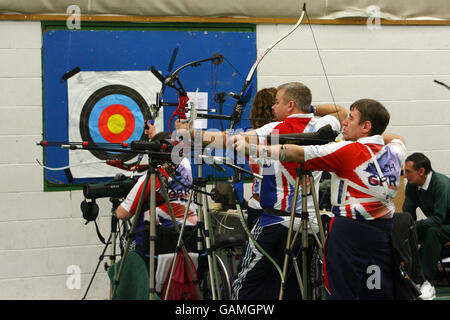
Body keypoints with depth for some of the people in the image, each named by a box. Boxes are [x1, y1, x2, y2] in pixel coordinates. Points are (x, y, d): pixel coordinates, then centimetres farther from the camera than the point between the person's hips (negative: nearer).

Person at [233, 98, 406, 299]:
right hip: (383, 233, 6)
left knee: (341, 293, -1)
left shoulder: (349, 151, -10)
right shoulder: (394, 153, 8)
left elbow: (299, 154, -15)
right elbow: (397, 139, 35)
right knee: (380, 293, 11)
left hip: (349, 232, -6)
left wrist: (252, 148, -16)